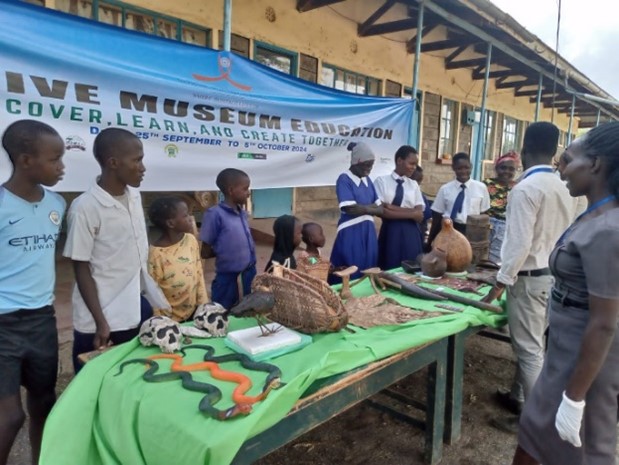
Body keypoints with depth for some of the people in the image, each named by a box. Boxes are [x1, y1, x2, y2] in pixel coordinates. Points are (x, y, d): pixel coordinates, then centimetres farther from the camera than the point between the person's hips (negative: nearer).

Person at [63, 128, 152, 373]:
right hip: (102, 322, -6)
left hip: (138, 314, 6)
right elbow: (81, 269, -13)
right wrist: (101, 323, -13)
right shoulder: (85, 207, -18)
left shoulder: (135, 195, 1)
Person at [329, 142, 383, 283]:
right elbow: (351, 209, -18)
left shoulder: (367, 180, 13)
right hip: (351, 236, -7)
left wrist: (362, 208, -11)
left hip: (369, 234, 7)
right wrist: (371, 208, -4)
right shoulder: (344, 179, -8)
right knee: (350, 277, -1)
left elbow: (380, 209, 8)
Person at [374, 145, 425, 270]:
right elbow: (381, 211, -11)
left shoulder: (414, 185, 8)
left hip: (410, 234, 3)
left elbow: (419, 216, -2)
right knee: (390, 271, 3)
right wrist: (410, 212, -13)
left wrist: (392, 208, -12)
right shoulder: (382, 181, -2)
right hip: (390, 233, -3)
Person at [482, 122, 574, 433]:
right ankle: (517, 396, 34)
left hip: (529, 277, -8)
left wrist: (501, 282, -17)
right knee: (528, 343, 19)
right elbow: (564, 236, 12)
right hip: (552, 274, 9)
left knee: (529, 348, 2)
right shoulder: (561, 188, 7)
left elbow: (519, 242, -23)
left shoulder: (526, 188, -19)